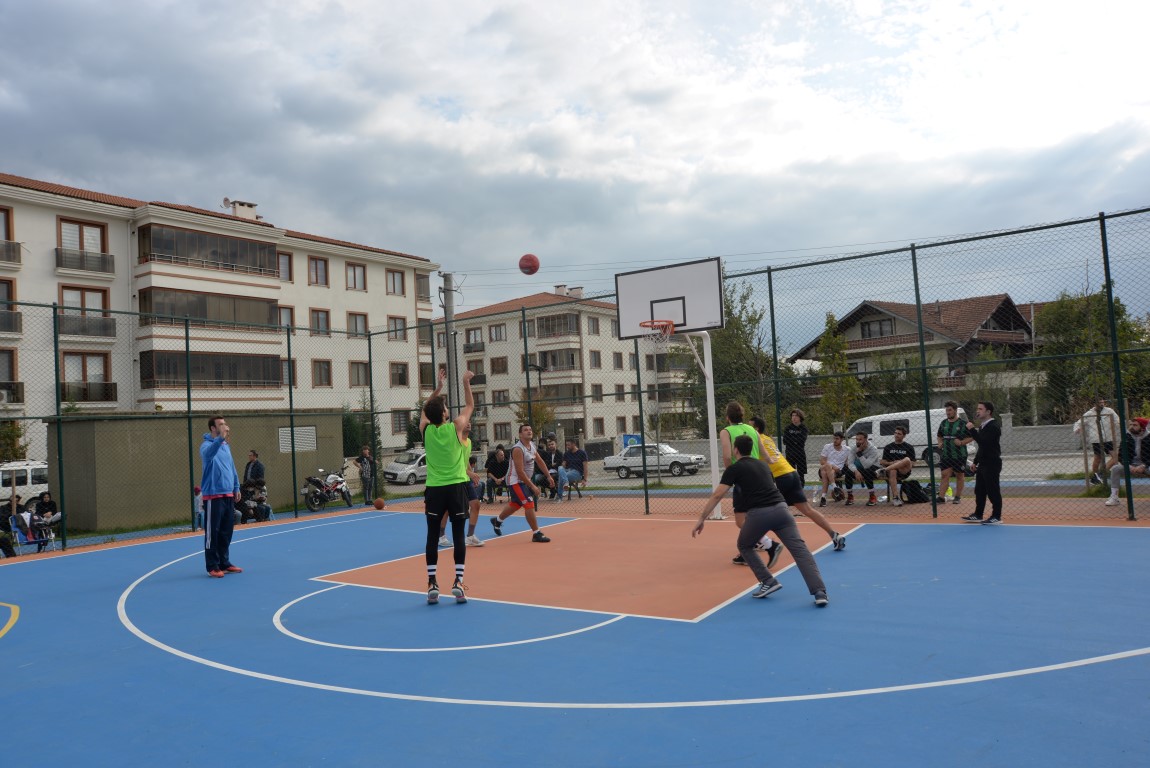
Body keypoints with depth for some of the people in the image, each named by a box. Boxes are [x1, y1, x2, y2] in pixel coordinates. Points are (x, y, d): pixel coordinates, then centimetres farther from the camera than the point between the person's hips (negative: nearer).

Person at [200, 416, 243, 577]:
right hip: (213, 496, -8)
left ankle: (224, 563, 23)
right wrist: (220, 438, -49)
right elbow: (208, 454, -35)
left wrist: (236, 487, 19)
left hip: (228, 495, 8)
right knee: (212, 532, -3)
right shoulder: (207, 444, -10)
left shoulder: (226, 446, 15)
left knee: (226, 532, 13)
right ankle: (213, 567, 4)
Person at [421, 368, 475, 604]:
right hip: (456, 487, -2)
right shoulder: (456, 428, -6)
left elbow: (425, 409, 21)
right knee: (458, 535, 3)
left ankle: (432, 584, 5)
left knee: (432, 537, 5)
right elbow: (470, 405, 10)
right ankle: (458, 582, 0)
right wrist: (466, 382, 21)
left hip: (434, 489, 2)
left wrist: (439, 386, 25)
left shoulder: (425, 430, 0)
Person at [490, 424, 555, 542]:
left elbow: (540, 461, 15)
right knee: (529, 504, -16)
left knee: (515, 505, 23)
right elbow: (520, 472, -27)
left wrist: (548, 476, 10)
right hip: (515, 481, -9)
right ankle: (536, 534, -8)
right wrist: (532, 486, -26)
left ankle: (497, 520, 46)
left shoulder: (532, 445, 3)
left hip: (525, 481, 9)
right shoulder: (518, 449, -25)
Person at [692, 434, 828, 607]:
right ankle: (820, 592, -13)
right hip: (780, 508, 4)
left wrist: (701, 519, 6)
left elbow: (717, 496, 2)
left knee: (745, 546, 22)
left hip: (758, 513, -4)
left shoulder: (734, 469, 9)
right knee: (800, 549, -1)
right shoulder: (762, 465, 26)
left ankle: (768, 582, 13)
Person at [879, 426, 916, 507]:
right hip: (891, 469, 2)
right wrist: (892, 463, -7)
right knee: (892, 472, -37)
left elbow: (912, 464, 5)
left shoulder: (909, 447, 12)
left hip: (904, 471, -1)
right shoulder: (888, 447, 18)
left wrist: (900, 463, -12)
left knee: (907, 459, -34)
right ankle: (895, 498, -45)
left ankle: (884, 470, -43)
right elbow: (883, 462, 13)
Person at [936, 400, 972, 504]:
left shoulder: (963, 424, -5)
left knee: (960, 476, 8)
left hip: (959, 455, -4)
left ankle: (958, 497, 17)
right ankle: (941, 497, -4)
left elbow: (972, 437, -4)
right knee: (945, 475, -1)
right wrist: (940, 443, 2)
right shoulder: (943, 423, 9)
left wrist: (961, 442, -17)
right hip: (945, 455, 4)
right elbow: (940, 436, 21)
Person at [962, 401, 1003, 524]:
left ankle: (996, 517, 3)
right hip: (982, 464, 10)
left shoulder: (993, 426, -14)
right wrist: (975, 462, 21)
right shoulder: (982, 426, 15)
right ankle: (978, 515, 20)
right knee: (979, 490, 13)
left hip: (992, 464, -10)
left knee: (993, 491, -4)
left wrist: (972, 429, -25)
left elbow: (983, 442, -26)